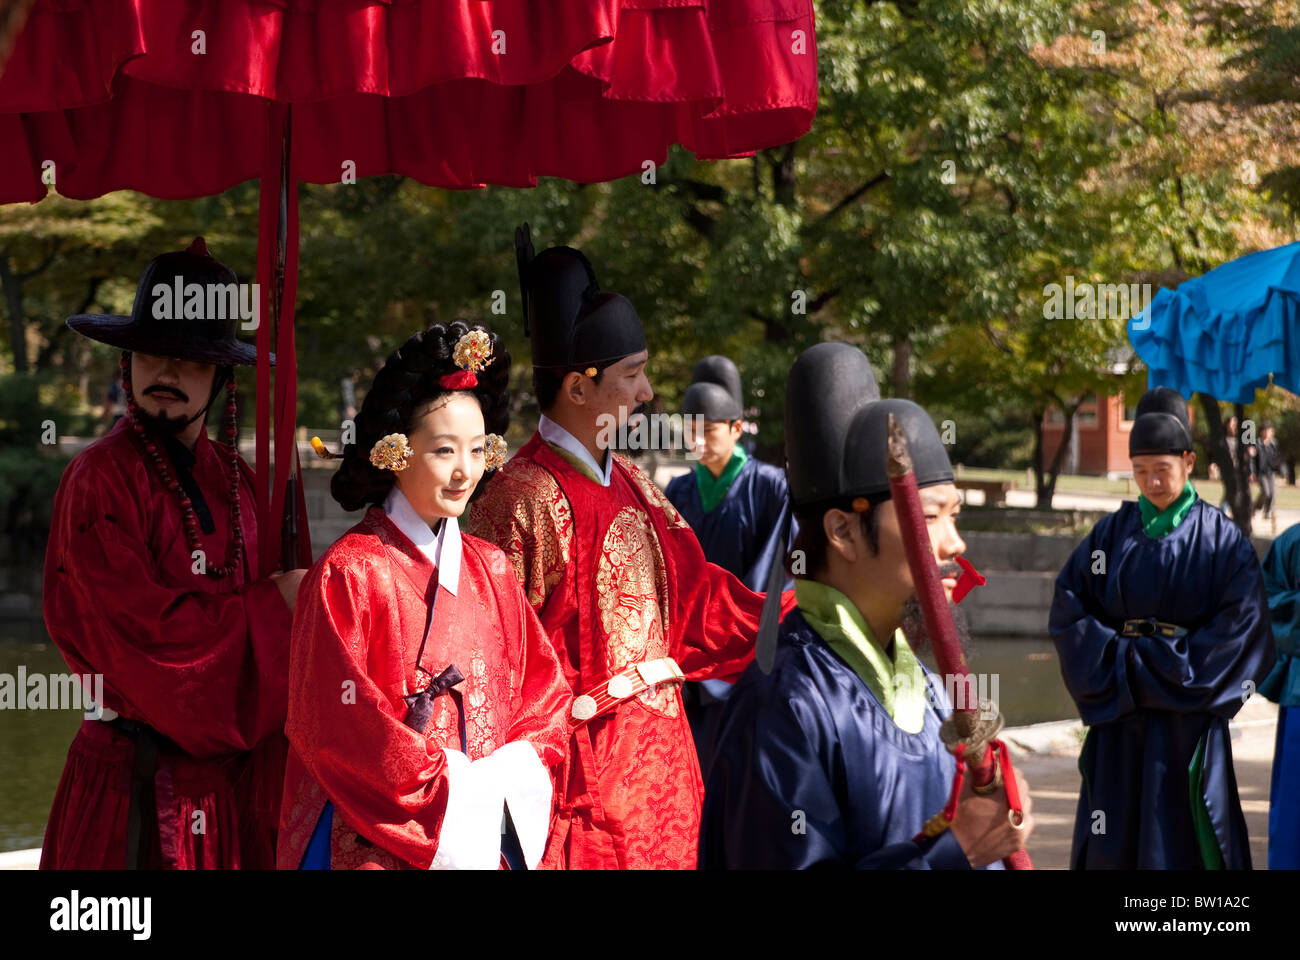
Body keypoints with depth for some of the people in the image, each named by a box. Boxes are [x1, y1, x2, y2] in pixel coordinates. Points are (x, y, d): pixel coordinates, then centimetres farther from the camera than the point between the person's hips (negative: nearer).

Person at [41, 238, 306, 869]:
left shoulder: (233, 479, 8)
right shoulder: (100, 480, -11)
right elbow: (142, 633, -18)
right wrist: (272, 605, -9)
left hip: (235, 776, 6)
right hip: (136, 786, -6)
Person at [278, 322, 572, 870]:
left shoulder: (489, 570, 9)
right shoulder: (350, 573, -9)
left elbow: (546, 691, 9)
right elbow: (336, 725, -13)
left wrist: (507, 778, -8)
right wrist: (452, 789, -14)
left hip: (488, 840, 5)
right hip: (375, 848, -5)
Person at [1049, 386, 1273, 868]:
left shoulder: (1221, 539, -2)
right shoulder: (1110, 534, 6)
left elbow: (1244, 623, -10)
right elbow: (1068, 610, 2)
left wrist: (1163, 668, -12)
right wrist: (1122, 662, -11)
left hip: (1188, 716, -3)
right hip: (1119, 712, 3)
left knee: (1180, 836, -2)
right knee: (1115, 838, 3)